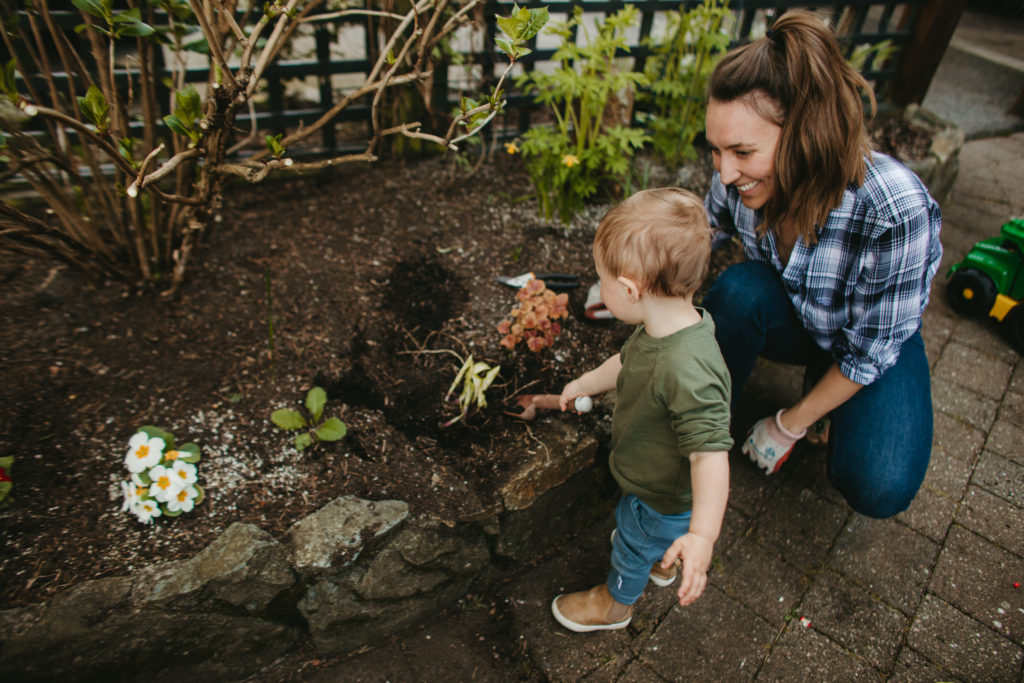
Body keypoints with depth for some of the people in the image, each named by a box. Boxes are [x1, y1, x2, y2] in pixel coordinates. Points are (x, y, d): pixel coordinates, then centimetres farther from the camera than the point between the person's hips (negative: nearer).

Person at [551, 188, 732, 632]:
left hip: (662, 500, -7)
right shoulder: (661, 329, -16)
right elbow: (628, 362, 4)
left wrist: (702, 535, -48)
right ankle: (662, 561, 69)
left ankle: (614, 603, 56)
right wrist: (585, 384, 20)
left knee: (633, 548, 23)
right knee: (640, 524, 37)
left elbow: (710, 454, -44)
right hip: (652, 478, 7)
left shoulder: (688, 370, -46)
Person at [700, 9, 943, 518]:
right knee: (741, 287, -33)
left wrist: (790, 425, -15)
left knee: (879, 489, -24)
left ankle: (822, 401, 9)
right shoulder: (739, 177, -25)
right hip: (787, 320, 3)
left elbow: (871, 350, -24)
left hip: (875, 345, -2)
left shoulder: (895, 211, -36)